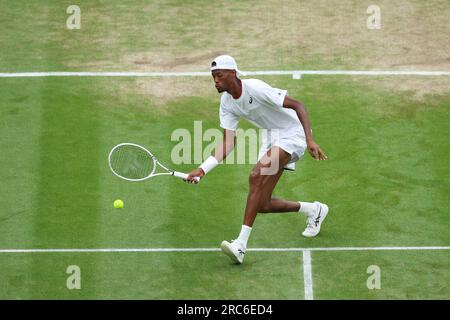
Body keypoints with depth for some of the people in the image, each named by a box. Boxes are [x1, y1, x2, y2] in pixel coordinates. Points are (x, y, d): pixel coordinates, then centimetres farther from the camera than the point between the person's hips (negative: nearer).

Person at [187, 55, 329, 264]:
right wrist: (202, 169, -13)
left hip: (291, 133, -8)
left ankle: (241, 244, -32)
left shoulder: (255, 88, -25)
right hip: (270, 137, 8)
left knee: (257, 176, -30)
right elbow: (228, 143, -3)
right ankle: (313, 210, 27)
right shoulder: (227, 102, -2)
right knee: (262, 205, 1)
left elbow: (297, 105, -24)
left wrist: (310, 140, -34)